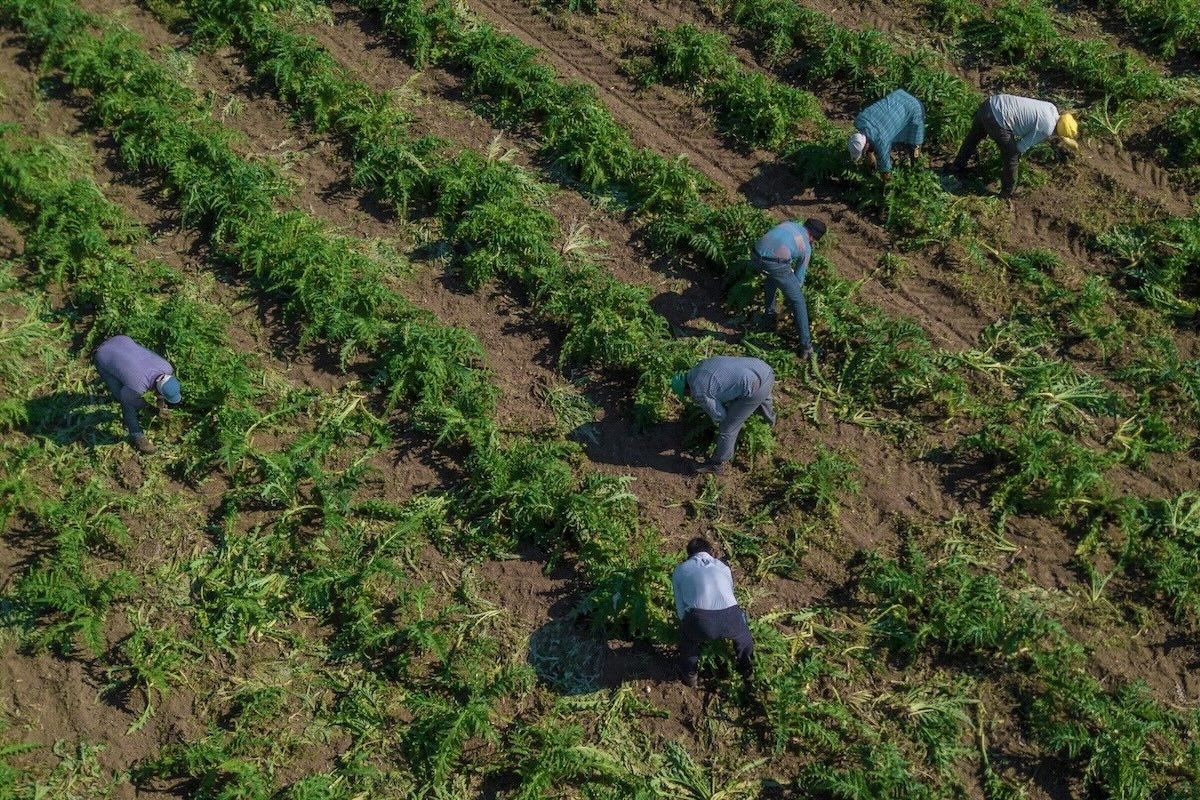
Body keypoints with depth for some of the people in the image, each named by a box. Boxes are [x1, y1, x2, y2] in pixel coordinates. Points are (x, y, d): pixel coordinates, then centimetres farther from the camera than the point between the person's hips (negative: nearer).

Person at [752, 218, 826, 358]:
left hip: (755, 257, 4)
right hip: (776, 264, -4)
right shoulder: (806, 248, 18)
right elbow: (799, 276, 26)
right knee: (798, 301, 12)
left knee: (773, 277, 40)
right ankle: (805, 345, 11)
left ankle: (770, 316, 46)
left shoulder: (789, 224, 28)